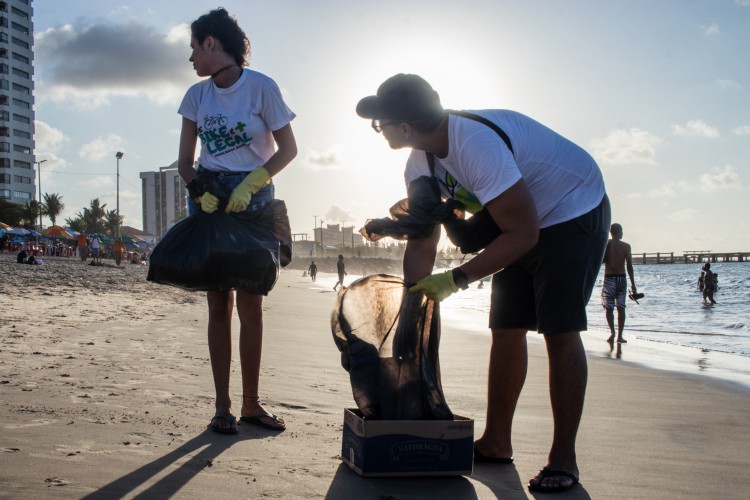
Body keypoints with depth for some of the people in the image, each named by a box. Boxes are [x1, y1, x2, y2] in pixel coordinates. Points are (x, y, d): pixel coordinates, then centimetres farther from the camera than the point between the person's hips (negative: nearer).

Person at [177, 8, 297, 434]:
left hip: (252, 197, -3)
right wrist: (197, 188, -15)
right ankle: (223, 406, 5)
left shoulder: (261, 87, -6)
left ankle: (251, 404, 12)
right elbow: (185, 160, 5)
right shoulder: (197, 95, 6)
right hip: (208, 198, 3)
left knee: (250, 304, 0)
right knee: (219, 304, 1)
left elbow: (288, 148, -6)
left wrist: (250, 185, -17)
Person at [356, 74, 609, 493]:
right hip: (522, 222, 9)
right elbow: (422, 242, -2)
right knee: (506, 330, 7)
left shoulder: (477, 144, -35)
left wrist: (456, 280, -28)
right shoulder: (421, 162, -7)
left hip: (573, 211, -8)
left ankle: (564, 459, -7)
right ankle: (496, 443, 17)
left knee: (560, 331, -13)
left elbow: (522, 235, -32)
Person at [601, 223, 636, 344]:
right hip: (622, 278, 2)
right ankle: (620, 336, 7)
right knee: (621, 308, 7)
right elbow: (629, 266, -1)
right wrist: (633, 284, 4)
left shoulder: (606, 244, -4)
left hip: (609, 278, -2)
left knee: (609, 307, 1)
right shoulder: (626, 246, 0)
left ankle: (612, 331, -18)